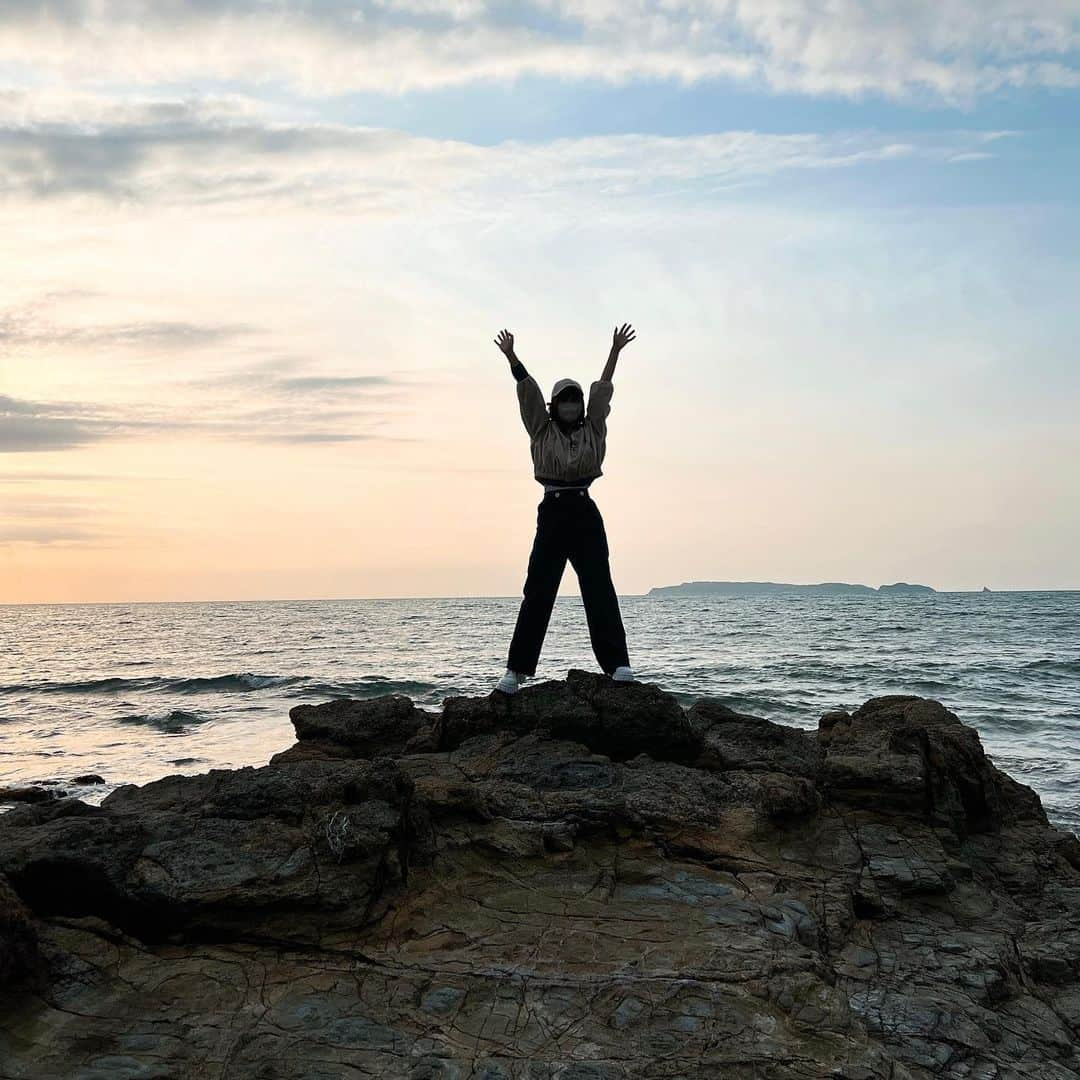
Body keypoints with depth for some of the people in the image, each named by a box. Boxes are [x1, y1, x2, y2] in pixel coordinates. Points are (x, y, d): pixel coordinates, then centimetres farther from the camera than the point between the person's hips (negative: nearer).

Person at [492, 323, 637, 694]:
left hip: (586, 514, 1)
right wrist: (511, 356, -6)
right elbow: (528, 391, 1)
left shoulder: (593, 430, 12)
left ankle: (617, 664, -5)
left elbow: (602, 389, 6)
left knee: (600, 591, -3)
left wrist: (615, 350, 1)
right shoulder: (542, 431, 9)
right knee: (537, 593, -2)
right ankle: (517, 670, 0)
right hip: (552, 514, -1)